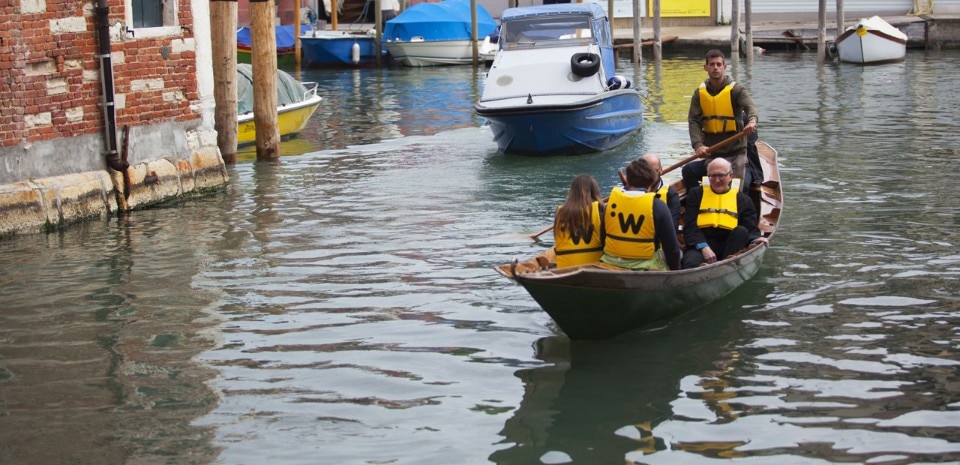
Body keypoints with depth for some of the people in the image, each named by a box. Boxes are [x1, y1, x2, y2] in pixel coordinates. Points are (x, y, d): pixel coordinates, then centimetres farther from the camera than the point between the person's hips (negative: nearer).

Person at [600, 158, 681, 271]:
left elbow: (602, 239, 9)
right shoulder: (658, 206, -12)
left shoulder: (612, 200, -1)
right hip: (645, 268, -5)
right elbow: (672, 248, -8)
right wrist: (676, 270, 8)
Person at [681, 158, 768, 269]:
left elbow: (751, 229, 7)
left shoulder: (742, 199, 15)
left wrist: (754, 239, -19)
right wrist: (703, 247, -15)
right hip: (699, 245, -2)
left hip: (729, 246, 2)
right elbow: (690, 226, 3)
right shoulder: (696, 194, 13)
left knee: (741, 231, -30)